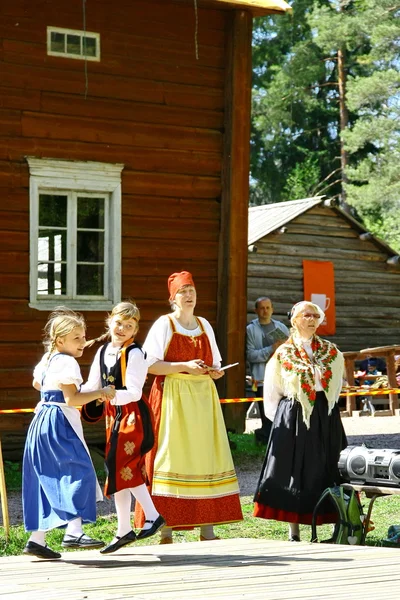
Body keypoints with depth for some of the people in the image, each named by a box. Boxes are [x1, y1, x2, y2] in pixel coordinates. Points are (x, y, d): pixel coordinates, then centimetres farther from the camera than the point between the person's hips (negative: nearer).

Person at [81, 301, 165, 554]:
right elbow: (91, 386, 14)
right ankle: (124, 530, 17)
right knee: (119, 469, 10)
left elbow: (134, 392, -18)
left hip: (132, 414, -8)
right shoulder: (103, 351, 11)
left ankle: (153, 516, -6)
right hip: (114, 415, 8)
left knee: (122, 464, -17)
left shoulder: (134, 353, -11)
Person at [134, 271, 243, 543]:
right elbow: (150, 364, -9)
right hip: (172, 396, -5)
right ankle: (166, 530, -5)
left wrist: (215, 371, -1)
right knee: (172, 457, -8)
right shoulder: (164, 324, -1)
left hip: (203, 398, 5)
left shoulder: (204, 326, 15)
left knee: (207, 456, 1)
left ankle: (208, 529, 4)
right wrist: (184, 367, -19)